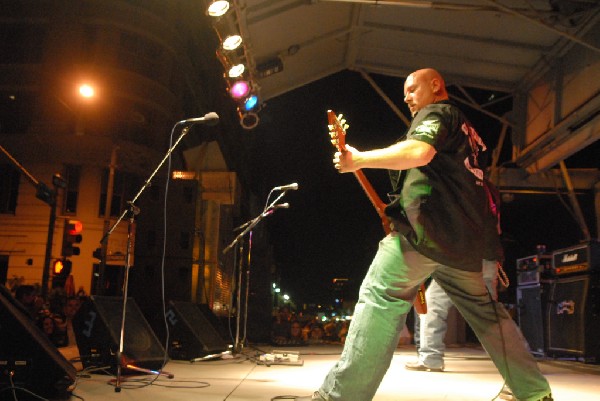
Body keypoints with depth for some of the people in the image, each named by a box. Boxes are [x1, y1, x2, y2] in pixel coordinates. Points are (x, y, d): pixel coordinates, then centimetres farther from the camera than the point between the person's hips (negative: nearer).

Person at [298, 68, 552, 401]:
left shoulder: (435, 112, 2)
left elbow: (419, 152, -21)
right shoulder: (466, 130, 29)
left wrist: (358, 160, -16)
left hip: (425, 227, -9)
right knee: (483, 310, 18)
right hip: (464, 237, 9)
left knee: (380, 298, -11)